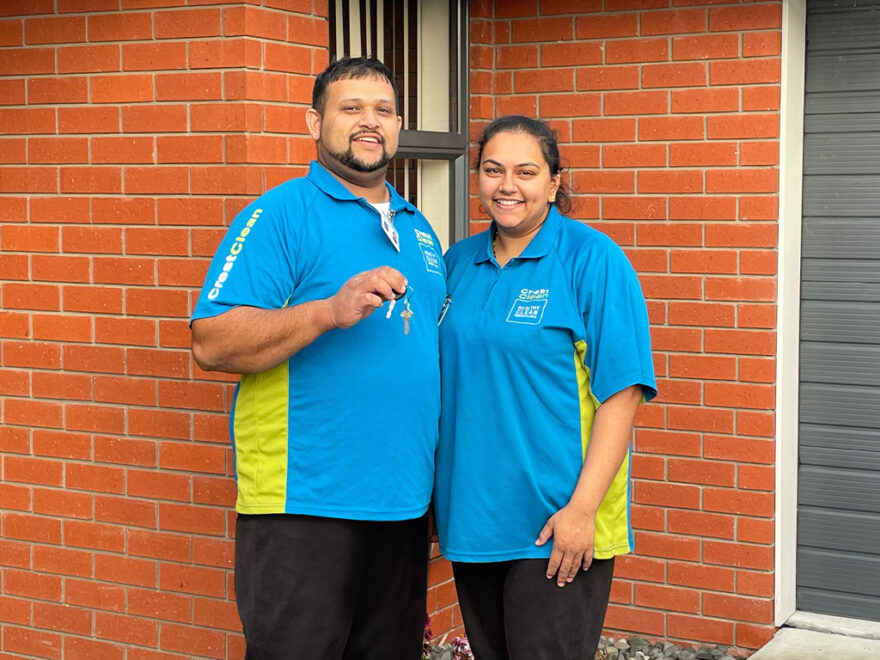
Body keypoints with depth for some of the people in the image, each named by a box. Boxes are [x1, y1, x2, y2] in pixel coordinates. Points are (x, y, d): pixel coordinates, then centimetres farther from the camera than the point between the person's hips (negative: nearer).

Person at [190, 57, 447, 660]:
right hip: (304, 506, -6)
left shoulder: (419, 231, 16)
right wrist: (330, 311, -27)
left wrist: (440, 489, 16)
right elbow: (211, 343, -16)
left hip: (403, 505, 7)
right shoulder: (280, 216, -6)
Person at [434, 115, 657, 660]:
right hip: (471, 515, 6)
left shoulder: (590, 258, -8)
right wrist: (437, 494, 10)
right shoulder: (459, 262, 9)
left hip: (557, 527, -5)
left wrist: (583, 507, -18)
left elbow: (621, 390, -13)